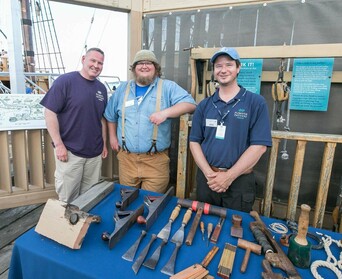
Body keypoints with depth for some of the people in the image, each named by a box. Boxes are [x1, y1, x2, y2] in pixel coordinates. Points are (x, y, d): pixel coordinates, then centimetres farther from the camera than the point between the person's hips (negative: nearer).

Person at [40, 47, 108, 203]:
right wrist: (59, 144, -14)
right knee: (67, 198, 8)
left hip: (95, 152, 5)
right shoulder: (65, 81, -8)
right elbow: (50, 113, -10)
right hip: (69, 151, -5)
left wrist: (104, 143, 13)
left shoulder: (101, 88, 10)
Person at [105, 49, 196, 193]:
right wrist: (112, 137, 17)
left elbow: (190, 103, -13)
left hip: (156, 160, -3)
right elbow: (110, 116, 23)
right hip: (126, 159, 4)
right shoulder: (123, 89, 12)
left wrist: (166, 112, -26)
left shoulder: (168, 87, -1)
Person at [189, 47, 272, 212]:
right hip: (206, 179, 3)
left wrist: (229, 176, -14)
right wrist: (209, 173, -11)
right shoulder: (204, 105, 5)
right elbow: (194, 142, 2)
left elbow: (259, 146, -11)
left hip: (240, 181, -2)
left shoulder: (256, 103, -5)